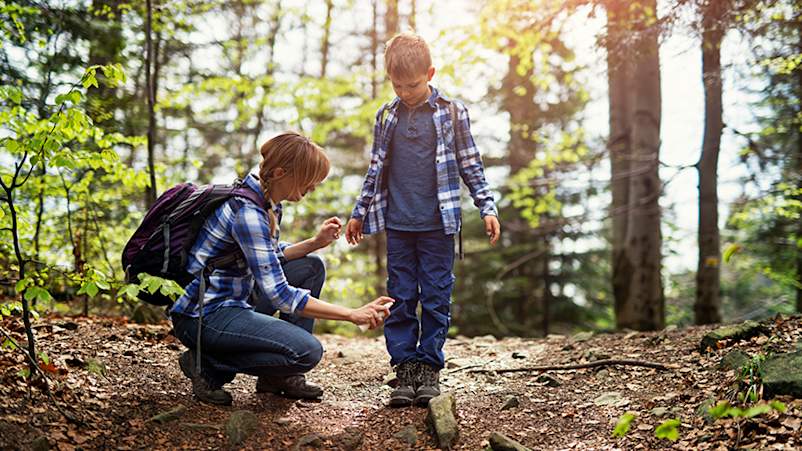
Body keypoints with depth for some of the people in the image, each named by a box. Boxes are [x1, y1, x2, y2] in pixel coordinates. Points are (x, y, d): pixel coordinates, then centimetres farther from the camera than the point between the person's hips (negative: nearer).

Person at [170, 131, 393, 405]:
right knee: (308, 351, -21)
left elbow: (270, 259, 20)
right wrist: (353, 315, -24)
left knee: (311, 267, 10)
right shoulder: (247, 211, -24)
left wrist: (316, 242, 3)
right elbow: (279, 294, -26)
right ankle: (208, 366, -4)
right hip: (203, 316, -10)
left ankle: (280, 376, 10)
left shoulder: (269, 202, 5)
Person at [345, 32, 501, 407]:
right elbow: (375, 169, 16)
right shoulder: (386, 116, 8)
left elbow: (471, 165, 5)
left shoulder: (452, 113, 0)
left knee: (436, 298, 1)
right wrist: (360, 212, 17)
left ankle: (429, 366, 12)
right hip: (397, 224, 3)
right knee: (400, 298, 4)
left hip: (438, 223, -2)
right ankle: (405, 367, 10)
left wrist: (487, 208, -1)